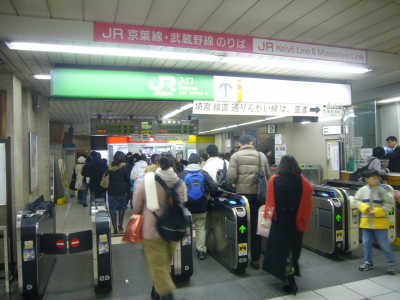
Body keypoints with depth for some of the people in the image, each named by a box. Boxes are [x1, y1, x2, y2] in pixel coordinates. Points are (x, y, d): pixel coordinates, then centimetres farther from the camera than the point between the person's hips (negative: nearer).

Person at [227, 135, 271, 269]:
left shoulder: (236, 156, -3)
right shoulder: (261, 156, 5)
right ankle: (256, 258, 17)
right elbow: (268, 175, 3)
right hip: (258, 194, 2)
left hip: (242, 194, -2)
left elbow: (231, 176, -12)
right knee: (256, 226, 10)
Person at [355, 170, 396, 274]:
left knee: (384, 243, 2)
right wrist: (365, 208, -10)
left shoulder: (384, 190, -9)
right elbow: (357, 200, 8)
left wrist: (377, 212, -16)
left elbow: (389, 204, -9)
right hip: (366, 221, 4)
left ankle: (390, 263, 22)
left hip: (380, 222, -4)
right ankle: (368, 262, 27)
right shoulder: (362, 190, 1)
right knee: (366, 243, 11)